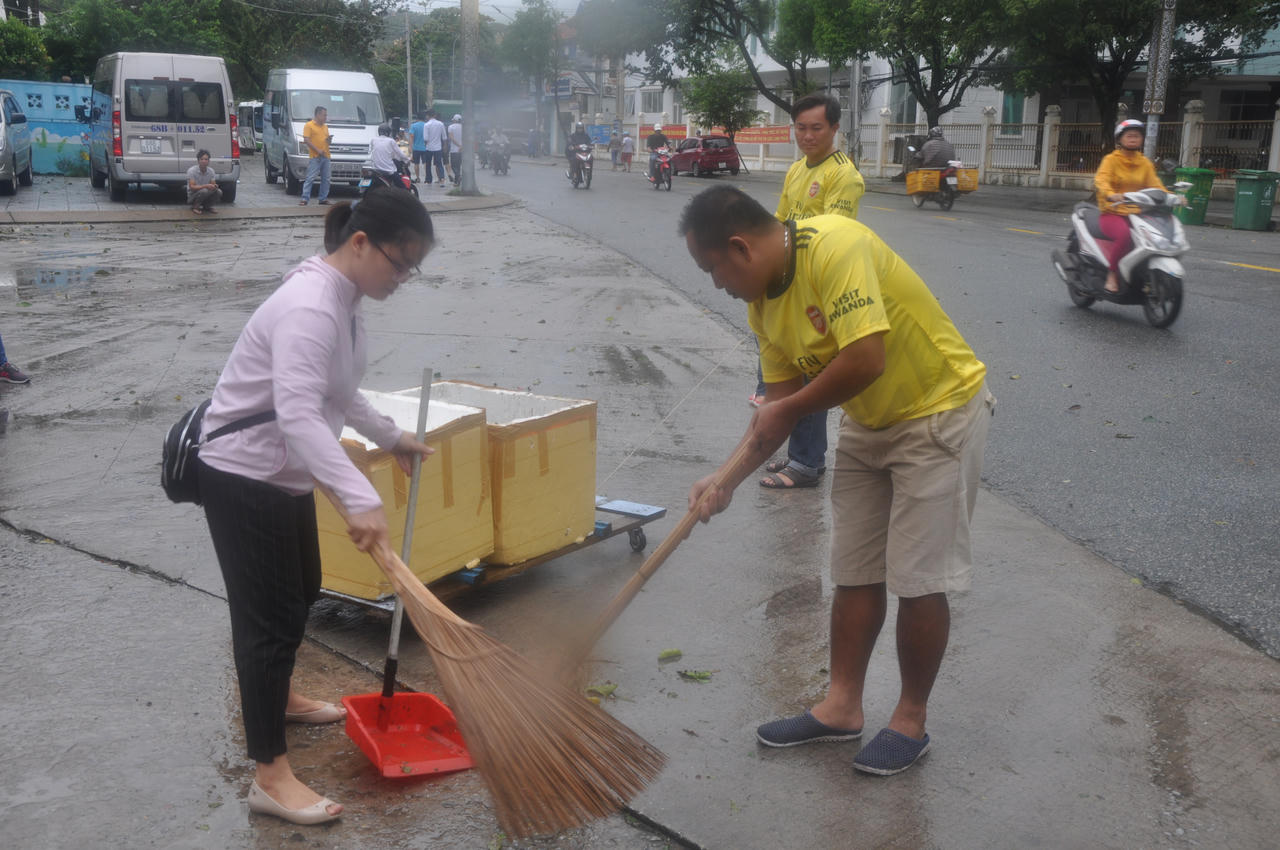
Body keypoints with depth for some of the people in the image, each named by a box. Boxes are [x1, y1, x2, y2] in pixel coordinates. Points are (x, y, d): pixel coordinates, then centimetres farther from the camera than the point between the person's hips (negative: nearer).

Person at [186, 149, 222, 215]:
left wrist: (214, 186, -26)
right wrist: (205, 186, -37)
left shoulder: (211, 171, -2)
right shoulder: (192, 170, -17)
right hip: (192, 196, -5)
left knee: (218, 192, -22)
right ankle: (195, 207, -9)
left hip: (206, 196, 5)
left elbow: (213, 184, 1)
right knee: (204, 191, -36)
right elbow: (192, 187, -24)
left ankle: (207, 206, 3)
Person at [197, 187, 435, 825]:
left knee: (302, 591, 24)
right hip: (242, 478, -10)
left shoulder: (343, 299, 5)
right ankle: (270, 776, 4)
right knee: (270, 614, -5)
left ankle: (277, 696, 48)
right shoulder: (310, 307, -27)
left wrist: (390, 437, 27)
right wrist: (360, 499, -47)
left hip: (285, 475, 10)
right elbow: (299, 415, -40)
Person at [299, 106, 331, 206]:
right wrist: (317, 150, -16)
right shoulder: (309, 125, -1)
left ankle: (323, 199, 15)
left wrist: (329, 139, 3)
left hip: (325, 156, 7)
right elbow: (306, 140, -9)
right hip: (315, 157, -7)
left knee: (325, 179, 7)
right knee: (310, 178, -11)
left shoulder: (325, 127, 20)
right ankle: (305, 199, -11)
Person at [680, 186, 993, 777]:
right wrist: (727, 478, -5)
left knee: (918, 579, -2)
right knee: (855, 573, 11)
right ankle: (841, 707, 24)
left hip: (940, 412, -8)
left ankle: (911, 721, 16)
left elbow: (866, 358, -35)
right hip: (867, 423, 8)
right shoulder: (762, 301, 0)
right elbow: (779, 403, 4)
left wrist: (789, 410, -20)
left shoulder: (834, 247, -28)